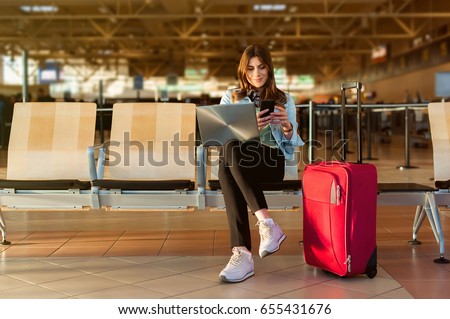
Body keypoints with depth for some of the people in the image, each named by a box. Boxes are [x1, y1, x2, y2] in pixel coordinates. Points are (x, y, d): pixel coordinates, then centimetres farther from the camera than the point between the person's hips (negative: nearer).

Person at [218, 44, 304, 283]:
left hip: (272, 161, -1)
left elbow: (291, 143, 8)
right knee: (230, 151, -38)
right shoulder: (230, 98, 19)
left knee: (231, 151, -37)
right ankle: (266, 222, -45)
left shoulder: (284, 100, 18)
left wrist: (287, 126, -17)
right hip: (238, 161, 2)